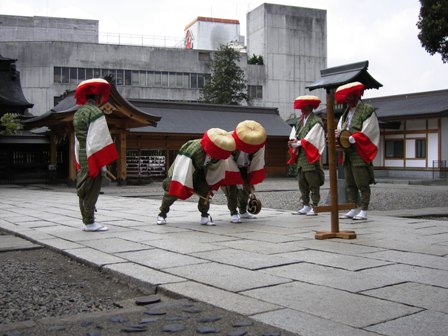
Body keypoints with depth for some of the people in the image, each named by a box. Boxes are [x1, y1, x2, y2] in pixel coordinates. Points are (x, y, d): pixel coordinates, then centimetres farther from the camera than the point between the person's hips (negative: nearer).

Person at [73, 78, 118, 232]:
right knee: (92, 191, -2)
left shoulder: (78, 113, 14)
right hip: (93, 159, -8)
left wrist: (79, 161, 17)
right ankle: (90, 223, 1)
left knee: (83, 191, 13)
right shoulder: (96, 112, -12)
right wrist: (103, 162, -15)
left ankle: (86, 221, 22)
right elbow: (98, 140, -17)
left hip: (81, 159, 8)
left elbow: (78, 137, 16)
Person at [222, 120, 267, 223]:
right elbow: (229, 163, -30)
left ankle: (243, 211, 24)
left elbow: (257, 164, -16)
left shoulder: (259, 144, -26)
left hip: (243, 168, 4)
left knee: (246, 188, 4)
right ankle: (233, 213, -11)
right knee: (231, 188, -19)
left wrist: (252, 182, -15)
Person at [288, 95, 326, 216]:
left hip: (311, 156, -8)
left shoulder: (316, 121, -7)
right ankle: (306, 206, 18)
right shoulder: (301, 121, 17)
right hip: (300, 156, 8)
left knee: (313, 183, -4)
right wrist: (294, 142, -4)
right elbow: (297, 136, 17)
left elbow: (310, 140, -14)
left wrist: (296, 143, -12)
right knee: (302, 183, 10)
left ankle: (315, 206, 0)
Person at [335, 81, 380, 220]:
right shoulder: (346, 113, 18)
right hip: (347, 154, 8)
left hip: (360, 153, -8)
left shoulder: (367, 111, -5)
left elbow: (365, 133, -12)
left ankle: (364, 211, 0)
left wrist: (350, 139, -20)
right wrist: (338, 134, -8)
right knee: (349, 185, 10)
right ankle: (353, 210, 17)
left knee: (362, 184, -4)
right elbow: (340, 128, 14)